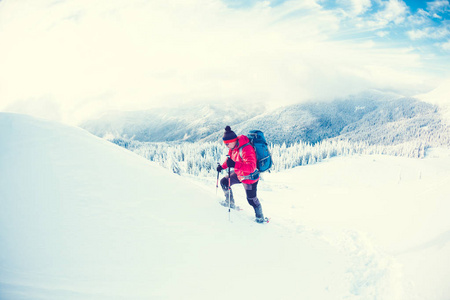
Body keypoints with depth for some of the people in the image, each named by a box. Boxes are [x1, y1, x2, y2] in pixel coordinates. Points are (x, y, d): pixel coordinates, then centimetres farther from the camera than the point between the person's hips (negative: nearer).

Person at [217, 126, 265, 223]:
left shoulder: (246, 149, -35)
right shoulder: (233, 147, -6)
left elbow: (251, 167, -42)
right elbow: (230, 158, 16)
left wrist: (235, 165, -51)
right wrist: (222, 166, 5)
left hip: (249, 178, -9)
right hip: (239, 174, 9)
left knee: (252, 199, 1)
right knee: (224, 182, 15)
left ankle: (260, 216, 28)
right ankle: (230, 203, 37)